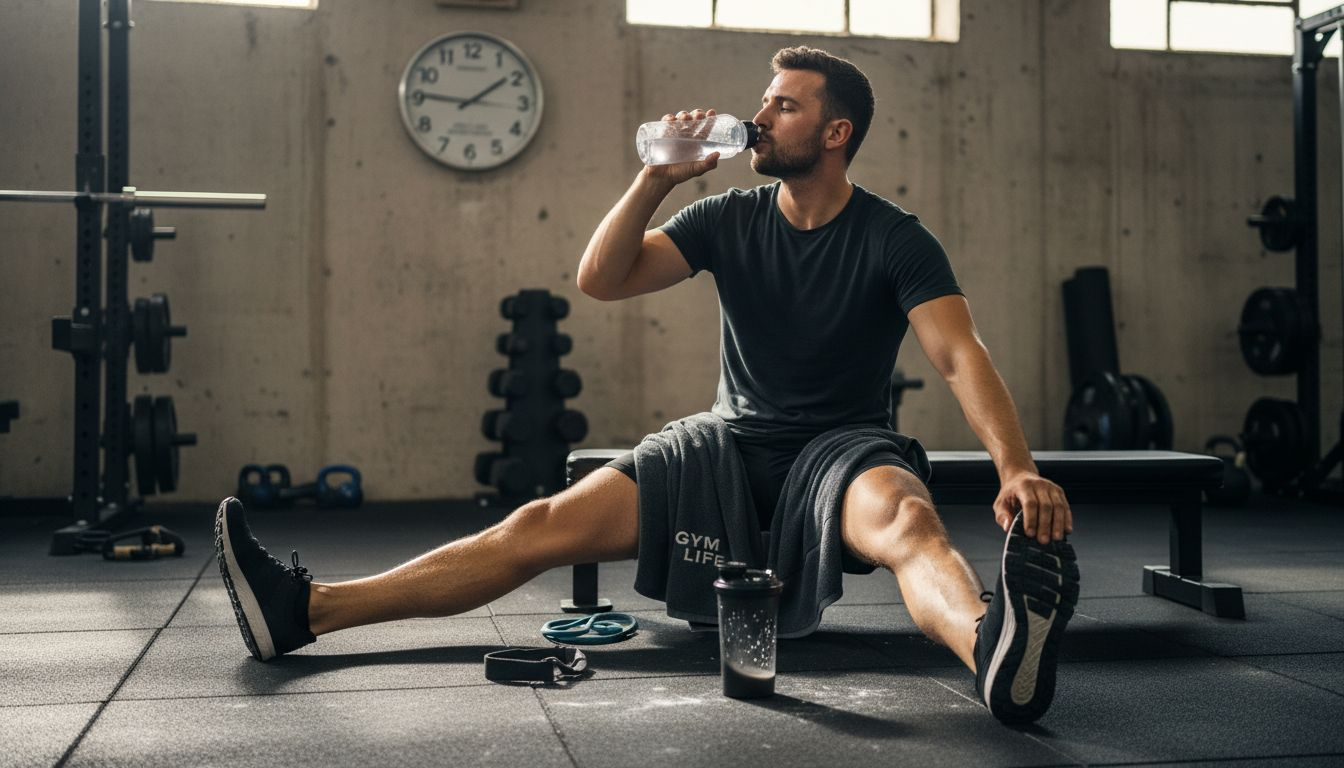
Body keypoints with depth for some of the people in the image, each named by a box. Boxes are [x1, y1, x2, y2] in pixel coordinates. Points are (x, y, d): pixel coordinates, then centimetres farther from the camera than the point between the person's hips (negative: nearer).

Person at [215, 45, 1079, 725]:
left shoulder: (893, 239, -6)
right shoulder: (732, 219, 5)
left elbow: (961, 355, -19)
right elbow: (601, 279, -2)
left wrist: (1018, 467, -34)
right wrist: (658, 178, -12)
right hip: (734, 451, 3)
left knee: (907, 521, -40)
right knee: (545, 525, -11)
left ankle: (997, 649, -72)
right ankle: (304, 610, -17)